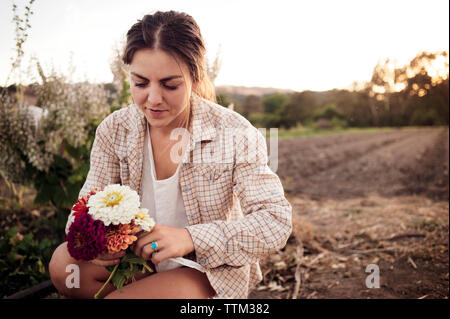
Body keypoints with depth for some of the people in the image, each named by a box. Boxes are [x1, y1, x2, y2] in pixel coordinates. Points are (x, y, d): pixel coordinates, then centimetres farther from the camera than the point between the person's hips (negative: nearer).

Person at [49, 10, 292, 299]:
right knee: (64, 263, -18)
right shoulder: (114, 130, -7)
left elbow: (278, 221, -25)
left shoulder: (234, 134, -20)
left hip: (211, 268, -4)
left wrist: (191, 238, -38)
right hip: (139, 256, 5)